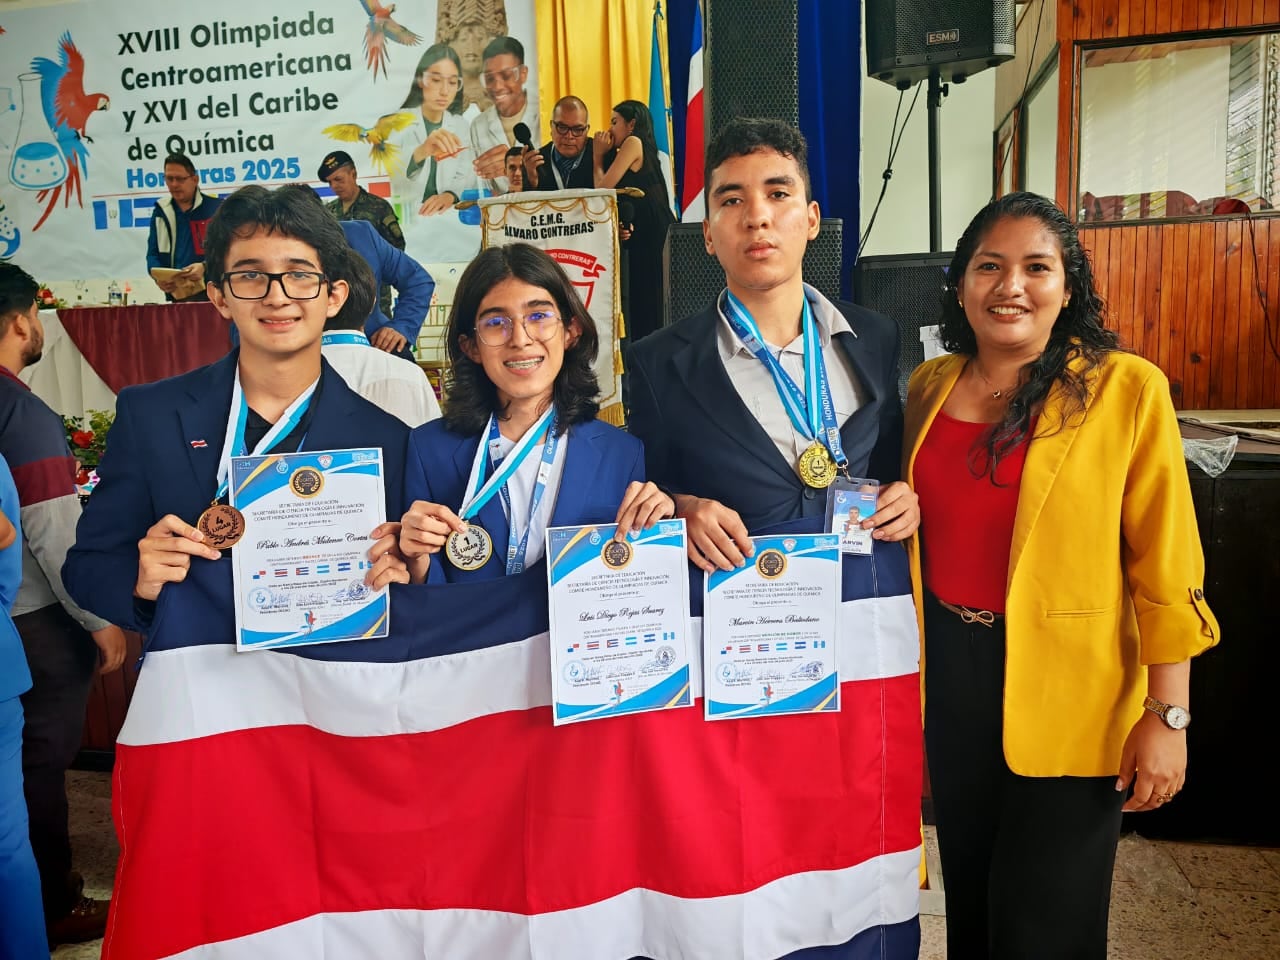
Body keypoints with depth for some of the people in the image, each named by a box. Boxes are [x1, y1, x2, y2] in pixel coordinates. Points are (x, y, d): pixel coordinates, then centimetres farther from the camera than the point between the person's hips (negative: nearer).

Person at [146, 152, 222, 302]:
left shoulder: (216, 207, 0)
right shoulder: (161, 211, 14)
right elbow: (153, 253, 13)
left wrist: (205, 267, -22)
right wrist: (158, 277, -8)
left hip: (211, 294, -3)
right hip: (175, 294, 4)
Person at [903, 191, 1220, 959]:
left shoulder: (1126, 388, -11)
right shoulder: (929, 386, 3)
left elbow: (1166, 565, -10)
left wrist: (1168, 714, -11)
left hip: (1067, 691, -4)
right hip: (949, 666, 4)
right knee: (970, 897, 21)